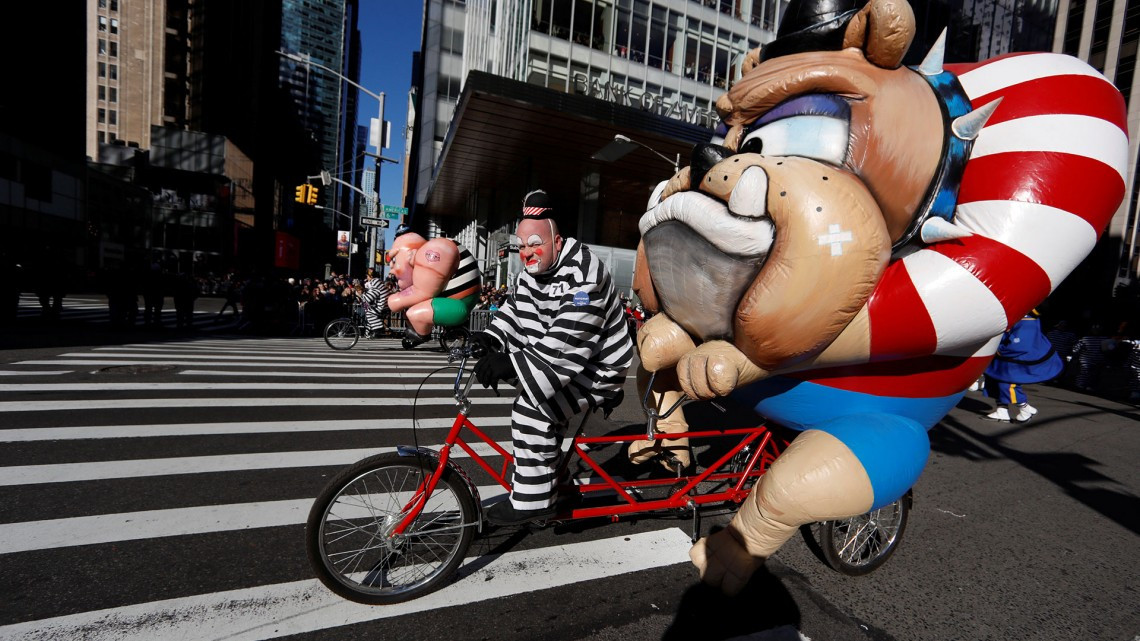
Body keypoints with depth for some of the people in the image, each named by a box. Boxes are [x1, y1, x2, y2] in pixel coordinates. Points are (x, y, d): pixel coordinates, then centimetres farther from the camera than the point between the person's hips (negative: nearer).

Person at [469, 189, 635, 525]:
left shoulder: (583, 276, -28)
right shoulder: (532, 271, 3)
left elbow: (567, 340, -35)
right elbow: (515, 310, 0)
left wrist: (513, 364, -39)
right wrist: (489, 338, -19)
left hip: (598, 368, -10)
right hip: (568, 360, 10)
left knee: (531, 410, -20)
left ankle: (532, 501, -4)